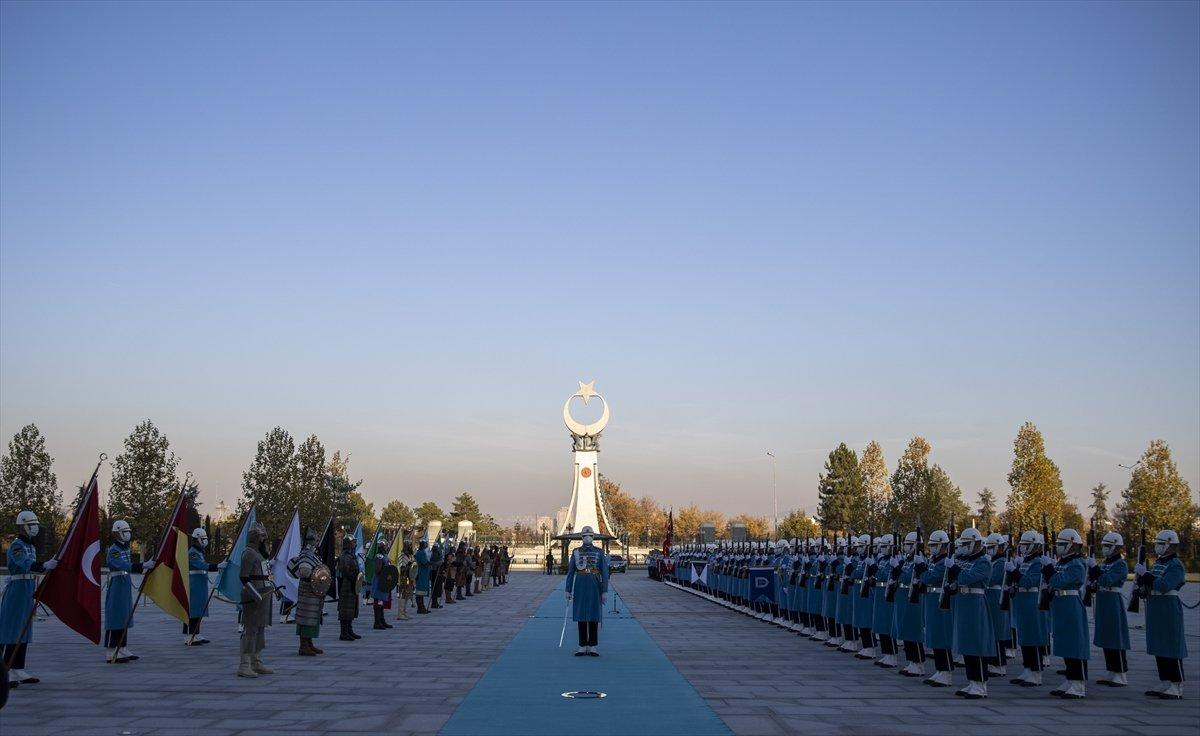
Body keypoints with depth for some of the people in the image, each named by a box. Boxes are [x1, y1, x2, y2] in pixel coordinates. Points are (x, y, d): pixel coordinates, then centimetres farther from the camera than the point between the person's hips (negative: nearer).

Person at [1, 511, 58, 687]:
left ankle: (18, 671, 15)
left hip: (28, 593, 9)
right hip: (16, 591, -9)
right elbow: (25, 564, -31)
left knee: (24, 632, 10)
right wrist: (44, 565, -48)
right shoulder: (16, 546, -13)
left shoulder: (31, 546, 16)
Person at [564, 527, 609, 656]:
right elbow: (570, 572, 6)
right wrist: (568, 590, 1)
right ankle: (582, 647, 9)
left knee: (594, 617, 2)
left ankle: (592, 647, 8)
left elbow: (605, 573, -1)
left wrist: (605, 592, -7)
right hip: (580, 588, 1)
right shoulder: (576, 552, 5)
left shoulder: (599, 552, 1)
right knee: (581, 617, 3)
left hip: (595, 588, -1)